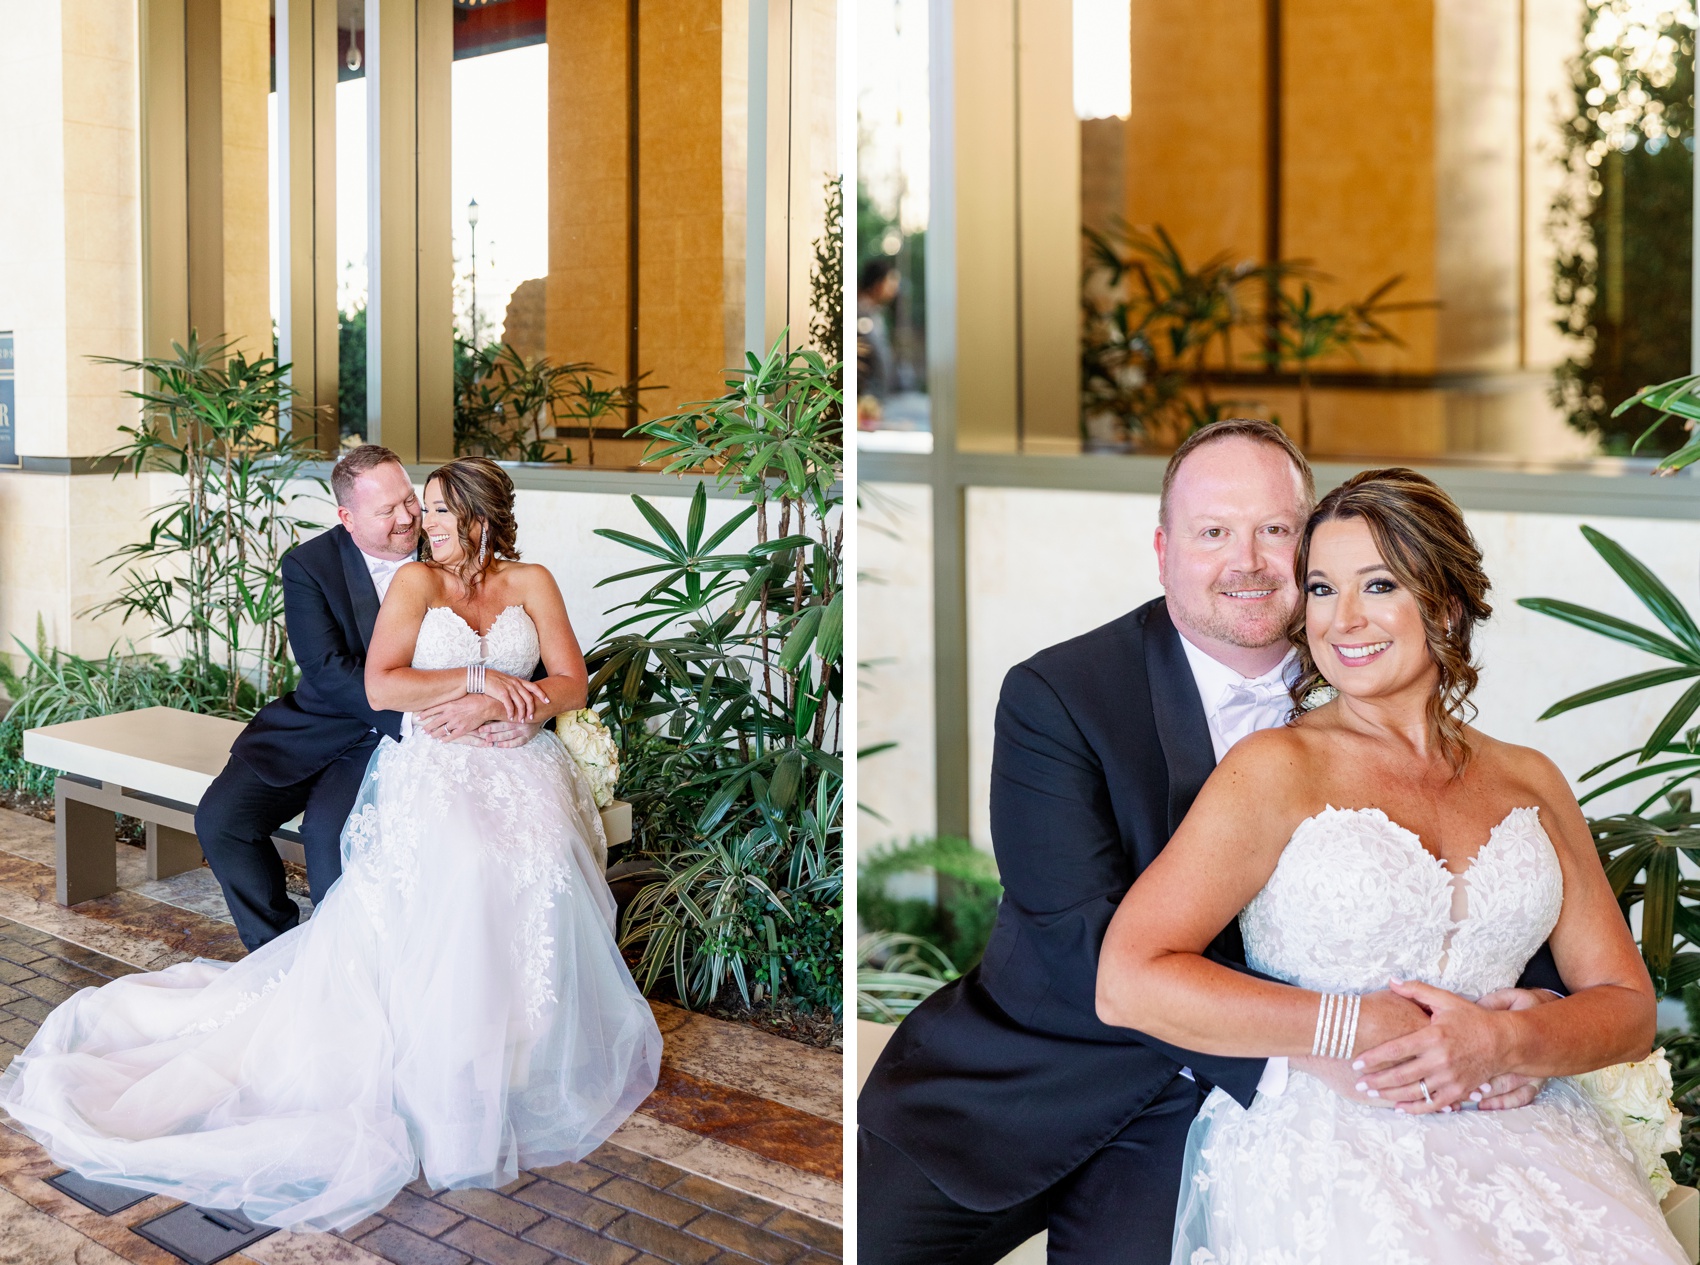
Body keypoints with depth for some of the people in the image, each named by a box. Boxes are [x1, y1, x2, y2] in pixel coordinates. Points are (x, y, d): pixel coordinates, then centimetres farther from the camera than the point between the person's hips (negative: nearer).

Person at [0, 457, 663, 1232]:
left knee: (536, 862, -30)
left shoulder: (532, 584, 10)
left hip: (519, 762, 2)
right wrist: (475, 678, -13)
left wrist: (488, 707, -9)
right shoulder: (416, 582, 5)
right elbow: (380, 687, -7)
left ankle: (529, 1061, -13)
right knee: (458, 865, -33)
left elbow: (572, 685, 5)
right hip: (434, 767, -1)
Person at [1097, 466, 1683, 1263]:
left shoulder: (1530, 783, 13)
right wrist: (1355, 1028, -11)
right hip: (1317, 1149, -4)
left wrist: (1505, 1041, -8)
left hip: (1508, 1134, 5)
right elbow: (1128, 982, -11)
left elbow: (1627, 1008, 13)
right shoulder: (1274, 770, -2)